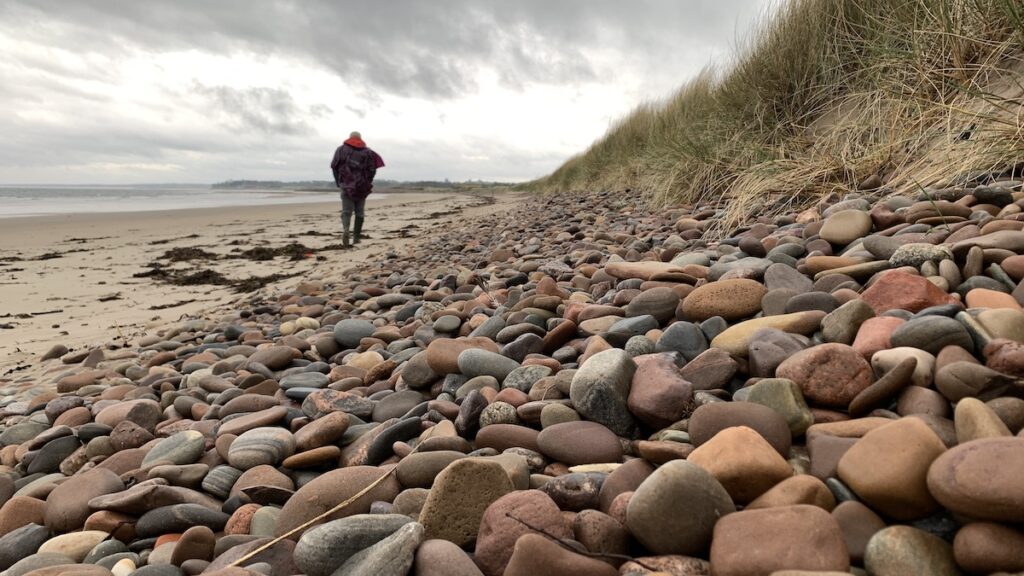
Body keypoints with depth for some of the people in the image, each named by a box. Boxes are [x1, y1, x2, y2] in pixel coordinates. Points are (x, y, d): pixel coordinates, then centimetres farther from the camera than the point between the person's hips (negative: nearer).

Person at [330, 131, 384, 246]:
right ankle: (356, 237, 10)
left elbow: (334, 166, 1)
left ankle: (345, 229, -28)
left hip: (346, 185, 0)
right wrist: (367, 183, 12)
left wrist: (338, 181, 11)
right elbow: (372, 169, -1)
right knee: (359, 212, 10)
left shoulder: (341, 149, 5)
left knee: (346, 211, 0)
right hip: (362, 187, 1)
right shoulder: (367, 152, 5)